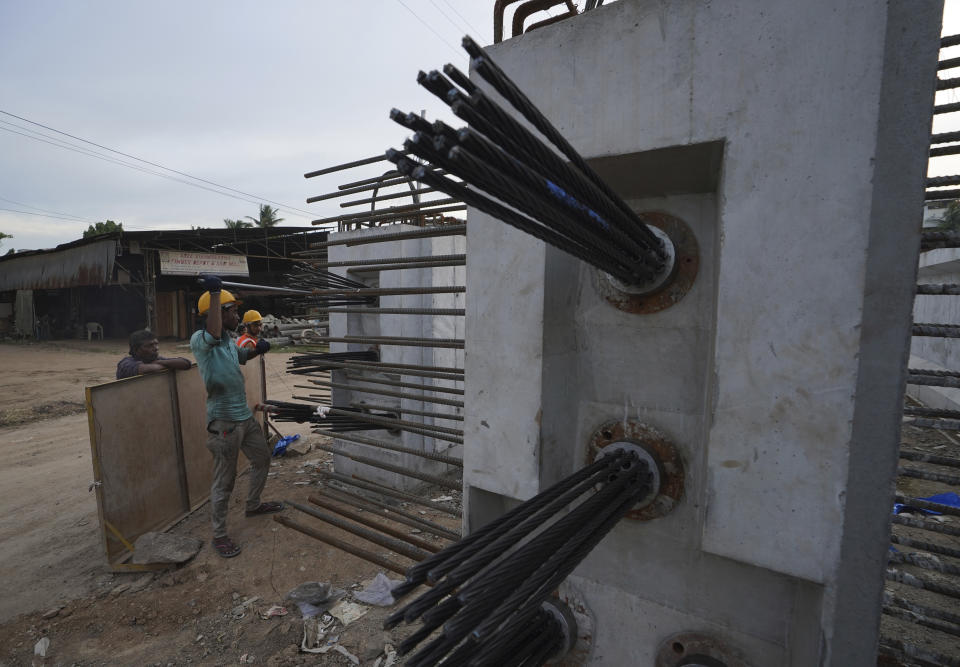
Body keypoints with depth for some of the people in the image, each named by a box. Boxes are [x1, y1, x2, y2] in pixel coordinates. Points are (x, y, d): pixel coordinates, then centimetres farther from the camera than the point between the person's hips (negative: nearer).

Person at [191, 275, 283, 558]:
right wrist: (215, 293, -37)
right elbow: (213, 333, -39)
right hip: (224, 422, -9)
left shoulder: (228, 340, 10)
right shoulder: (199, 340, -15)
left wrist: (256, 350, 10)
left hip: (245, 416, 9)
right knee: (224, 480, 2)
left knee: (262, 460, 22)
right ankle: (219, 535, 19)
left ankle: (253, 505, 44)